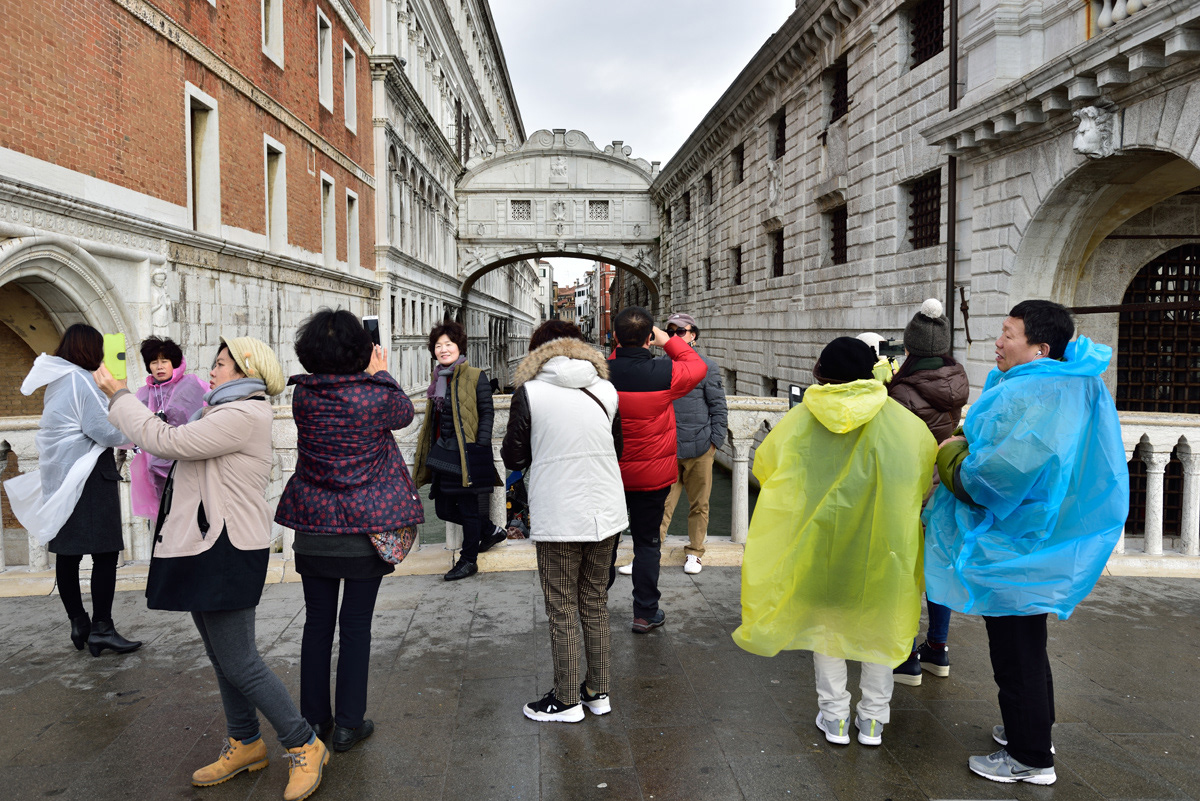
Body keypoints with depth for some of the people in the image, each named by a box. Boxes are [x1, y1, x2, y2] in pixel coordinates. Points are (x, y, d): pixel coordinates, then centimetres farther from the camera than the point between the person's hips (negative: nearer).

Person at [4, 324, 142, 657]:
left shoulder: (56, 382, 16)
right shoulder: (79, 380, -13)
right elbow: (102, 429, -18)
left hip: (59, 477, 10)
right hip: (89, 478, -9)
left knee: (68, 553, 10)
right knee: (105, 551, -6)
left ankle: (78, 623, 19)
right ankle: (101, 628, -6)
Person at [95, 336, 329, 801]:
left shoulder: (245, 415, -17)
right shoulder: (224, 413, 18)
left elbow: (167, 442, -19)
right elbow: (174, 443, 15)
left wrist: (119, 396, -8)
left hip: (227, 552, -10)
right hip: (205, 548, 10)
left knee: (239, 663, -5)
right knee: (221, 657, 17)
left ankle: (304, 746, 8)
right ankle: (245, 743, 31)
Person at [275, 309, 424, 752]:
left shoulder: (302, 395, -3)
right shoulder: (374, 396, -13)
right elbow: (405, 413, 8)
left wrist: (369, 376, 18)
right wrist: (380, 372, 18)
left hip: (313, 527, 3)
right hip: (365, 529, -3)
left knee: (317, 621, 14)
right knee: (356, 625, 7)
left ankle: (314, 717, 25)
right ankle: (348, 723, 15)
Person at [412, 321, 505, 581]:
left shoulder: (476, 377, -7)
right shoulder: (438, 377, 12)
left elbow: (486, 413, -8)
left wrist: (480, 448, -15)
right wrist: (427, 444, 19)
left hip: (467, 453, -7)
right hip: (442, 452, 7)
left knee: (468, 508, 2)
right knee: (443, 509, 11)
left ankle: (468, 560, 17)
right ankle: (491, 531, 31)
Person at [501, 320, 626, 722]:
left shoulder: (529, 393, -8)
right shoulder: (606, 391, 4)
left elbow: (513, 458, -2)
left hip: (558, 519, -4)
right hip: (606, 513, 5)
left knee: (563, 609, 8)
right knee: (596, 603, 17)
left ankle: (567, 699, 19)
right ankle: (598, 692, 28)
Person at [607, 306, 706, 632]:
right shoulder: (665, 373, -18)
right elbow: (698, 365, 2)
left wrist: (621, 348, 6)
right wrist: (669, 341, 7)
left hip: (609, 472, 2)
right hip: (652, 474, -2)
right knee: (647, 542, 11)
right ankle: (645, 613, 19)